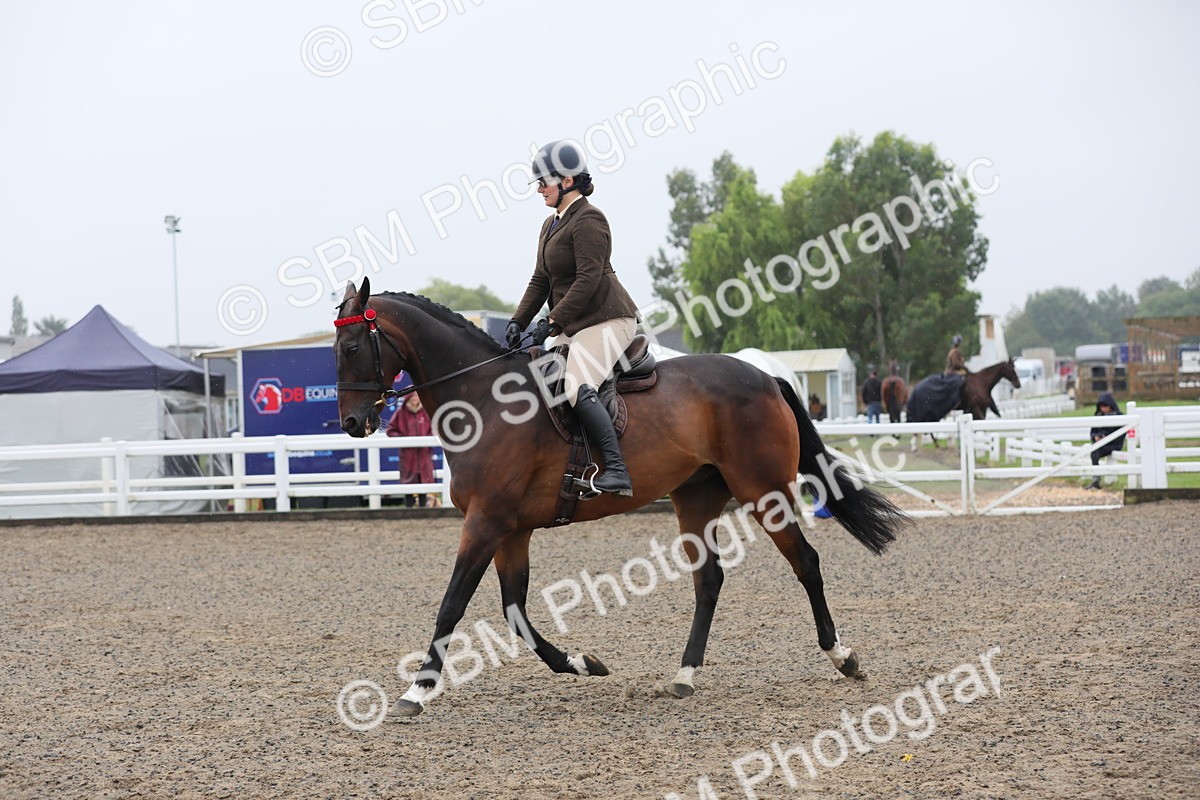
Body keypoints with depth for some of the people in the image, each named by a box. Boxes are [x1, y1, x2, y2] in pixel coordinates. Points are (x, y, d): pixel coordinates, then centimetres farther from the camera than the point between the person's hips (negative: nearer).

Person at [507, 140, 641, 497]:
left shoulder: (588, 220, -11)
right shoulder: (551, 224, 20)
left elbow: (588, 279, -19)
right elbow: (540, 280, 18)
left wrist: (554, 321, -22)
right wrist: (518, 321, 5)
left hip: (605, 320, -11)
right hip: (573, 326, 11)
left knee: (579, 389, -26)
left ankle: (617, 470, -32)